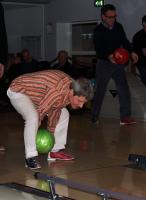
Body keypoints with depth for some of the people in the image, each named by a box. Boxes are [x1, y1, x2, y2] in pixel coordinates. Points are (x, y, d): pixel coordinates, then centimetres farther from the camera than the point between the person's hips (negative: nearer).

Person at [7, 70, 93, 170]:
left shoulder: (72, 86, -12)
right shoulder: (57, 93, -41)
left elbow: (55, 109, 1)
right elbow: (40, 112, -31)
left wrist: (51, 131, 6)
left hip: (36, 92, 9)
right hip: (18, 91, -9)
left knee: (64, 114, 7)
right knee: (33, 118, -34)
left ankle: (56, 151, 15)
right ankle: (31, 157, -23)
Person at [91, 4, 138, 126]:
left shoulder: (118, 27, 2)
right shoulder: (98, 30, -11)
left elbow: (125, 41, 12)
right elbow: (99, 49, -19)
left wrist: (131, 52, -7)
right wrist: (108, 56, -38)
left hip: (118, 62, 4)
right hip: (104, 63, -4)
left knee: (124, 89, -3)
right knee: (100, 91, 2)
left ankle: (125, 116, 1)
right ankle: (94, 117, 13)